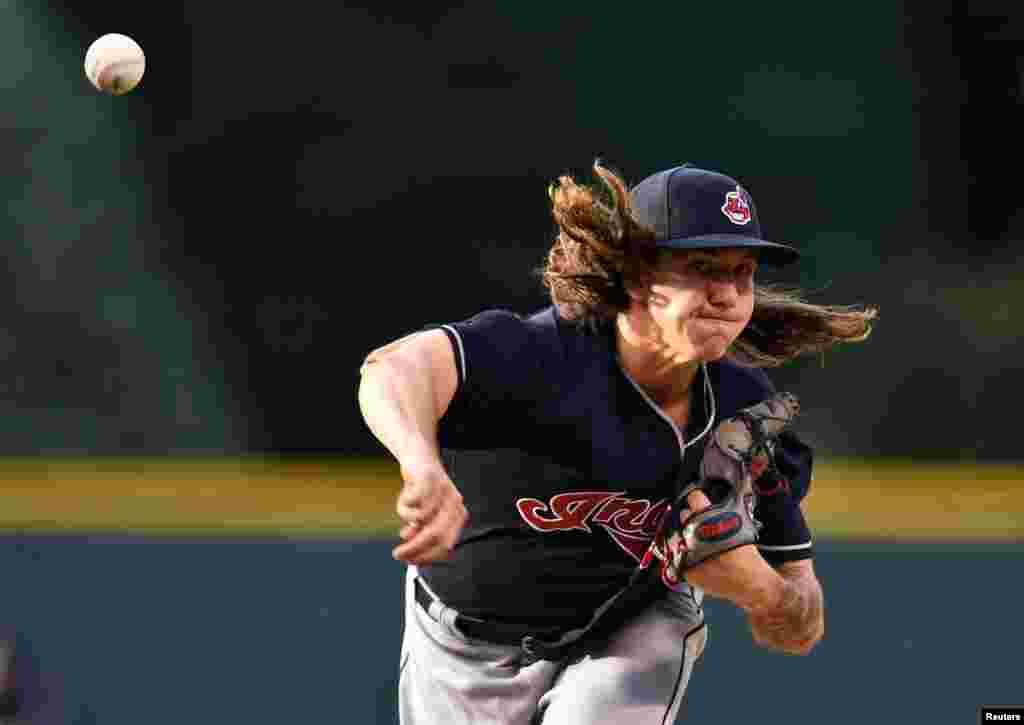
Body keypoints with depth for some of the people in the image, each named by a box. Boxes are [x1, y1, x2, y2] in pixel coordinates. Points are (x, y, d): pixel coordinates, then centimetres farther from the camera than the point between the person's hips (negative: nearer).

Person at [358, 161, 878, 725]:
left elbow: (802, 631, -7)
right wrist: (424, 467, -76)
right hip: (472, 654, -2)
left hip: (634, 635, 2)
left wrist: (754, 585, -32)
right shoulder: (544, 360, -32)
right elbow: (394, 369, -54)